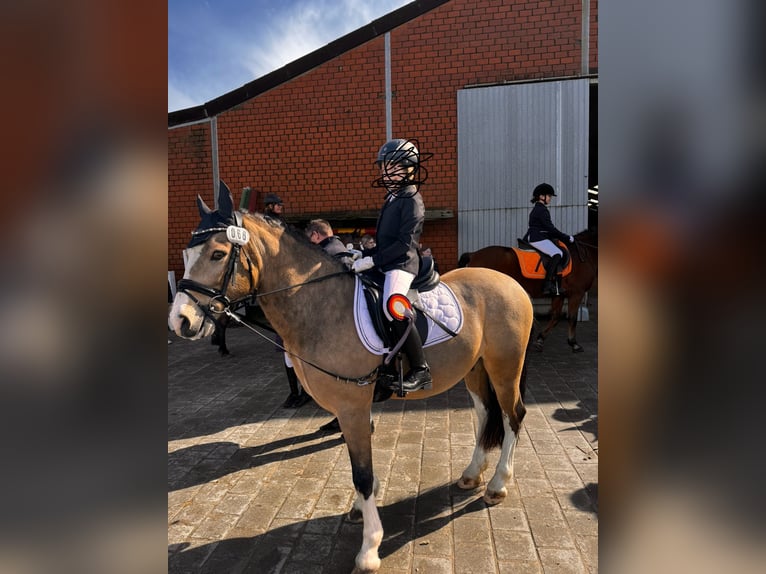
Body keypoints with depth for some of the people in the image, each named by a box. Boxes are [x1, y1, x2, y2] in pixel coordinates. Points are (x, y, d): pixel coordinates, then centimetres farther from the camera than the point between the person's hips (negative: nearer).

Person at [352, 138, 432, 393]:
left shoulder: (411, 200, -9)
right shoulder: (392, 197, 19)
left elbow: (405, 243, -19)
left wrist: (372, 260, -22)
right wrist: (363, 254, 10)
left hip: (402, 264, -10)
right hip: (384, 264, 11)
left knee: (393, 308, -32)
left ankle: (420, 370, -20)